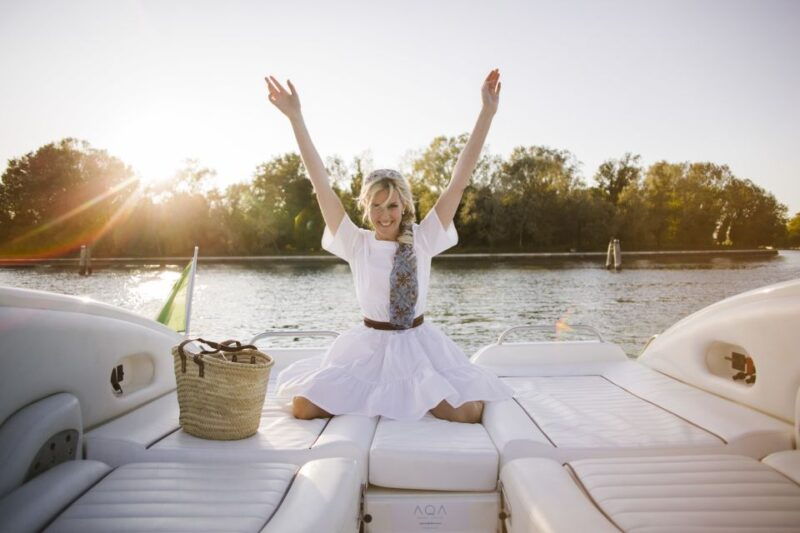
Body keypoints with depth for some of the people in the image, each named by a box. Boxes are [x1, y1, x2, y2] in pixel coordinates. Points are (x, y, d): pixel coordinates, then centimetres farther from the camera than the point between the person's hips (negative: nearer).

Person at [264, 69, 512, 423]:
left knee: (469, 413, -18)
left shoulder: (423, 240, -4)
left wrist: (488, 112, -13)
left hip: (418, 346, 0)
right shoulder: (357, 244, -4)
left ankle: (418, 396, 13)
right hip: (368, 348, 0)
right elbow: (321, 185, -9)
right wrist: (295, 118, -13)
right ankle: (368, 396, 14)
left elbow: (459, 181, -9)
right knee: (303, 407, -13)